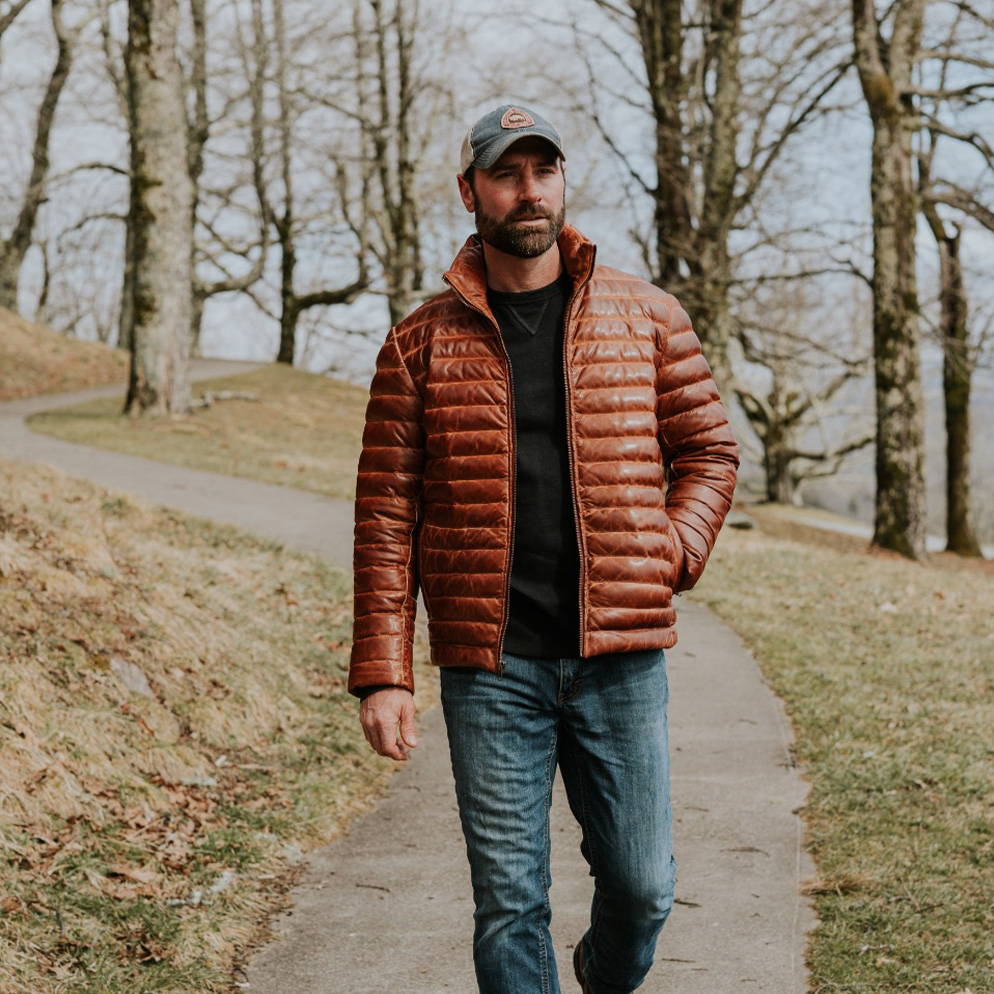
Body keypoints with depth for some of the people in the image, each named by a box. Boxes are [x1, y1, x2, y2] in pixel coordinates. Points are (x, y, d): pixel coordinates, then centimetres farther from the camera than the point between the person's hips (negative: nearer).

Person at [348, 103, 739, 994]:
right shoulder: (422, 342, 3)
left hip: (621, 655, 1)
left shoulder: (648, 316, 6)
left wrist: (676, 552, -6)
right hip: (488, 663, -1)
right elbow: (387, 512, 2)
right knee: (509, 901, 3)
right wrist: (382, 671, -4)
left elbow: (708, 448, 14)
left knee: (641, 885, 8)